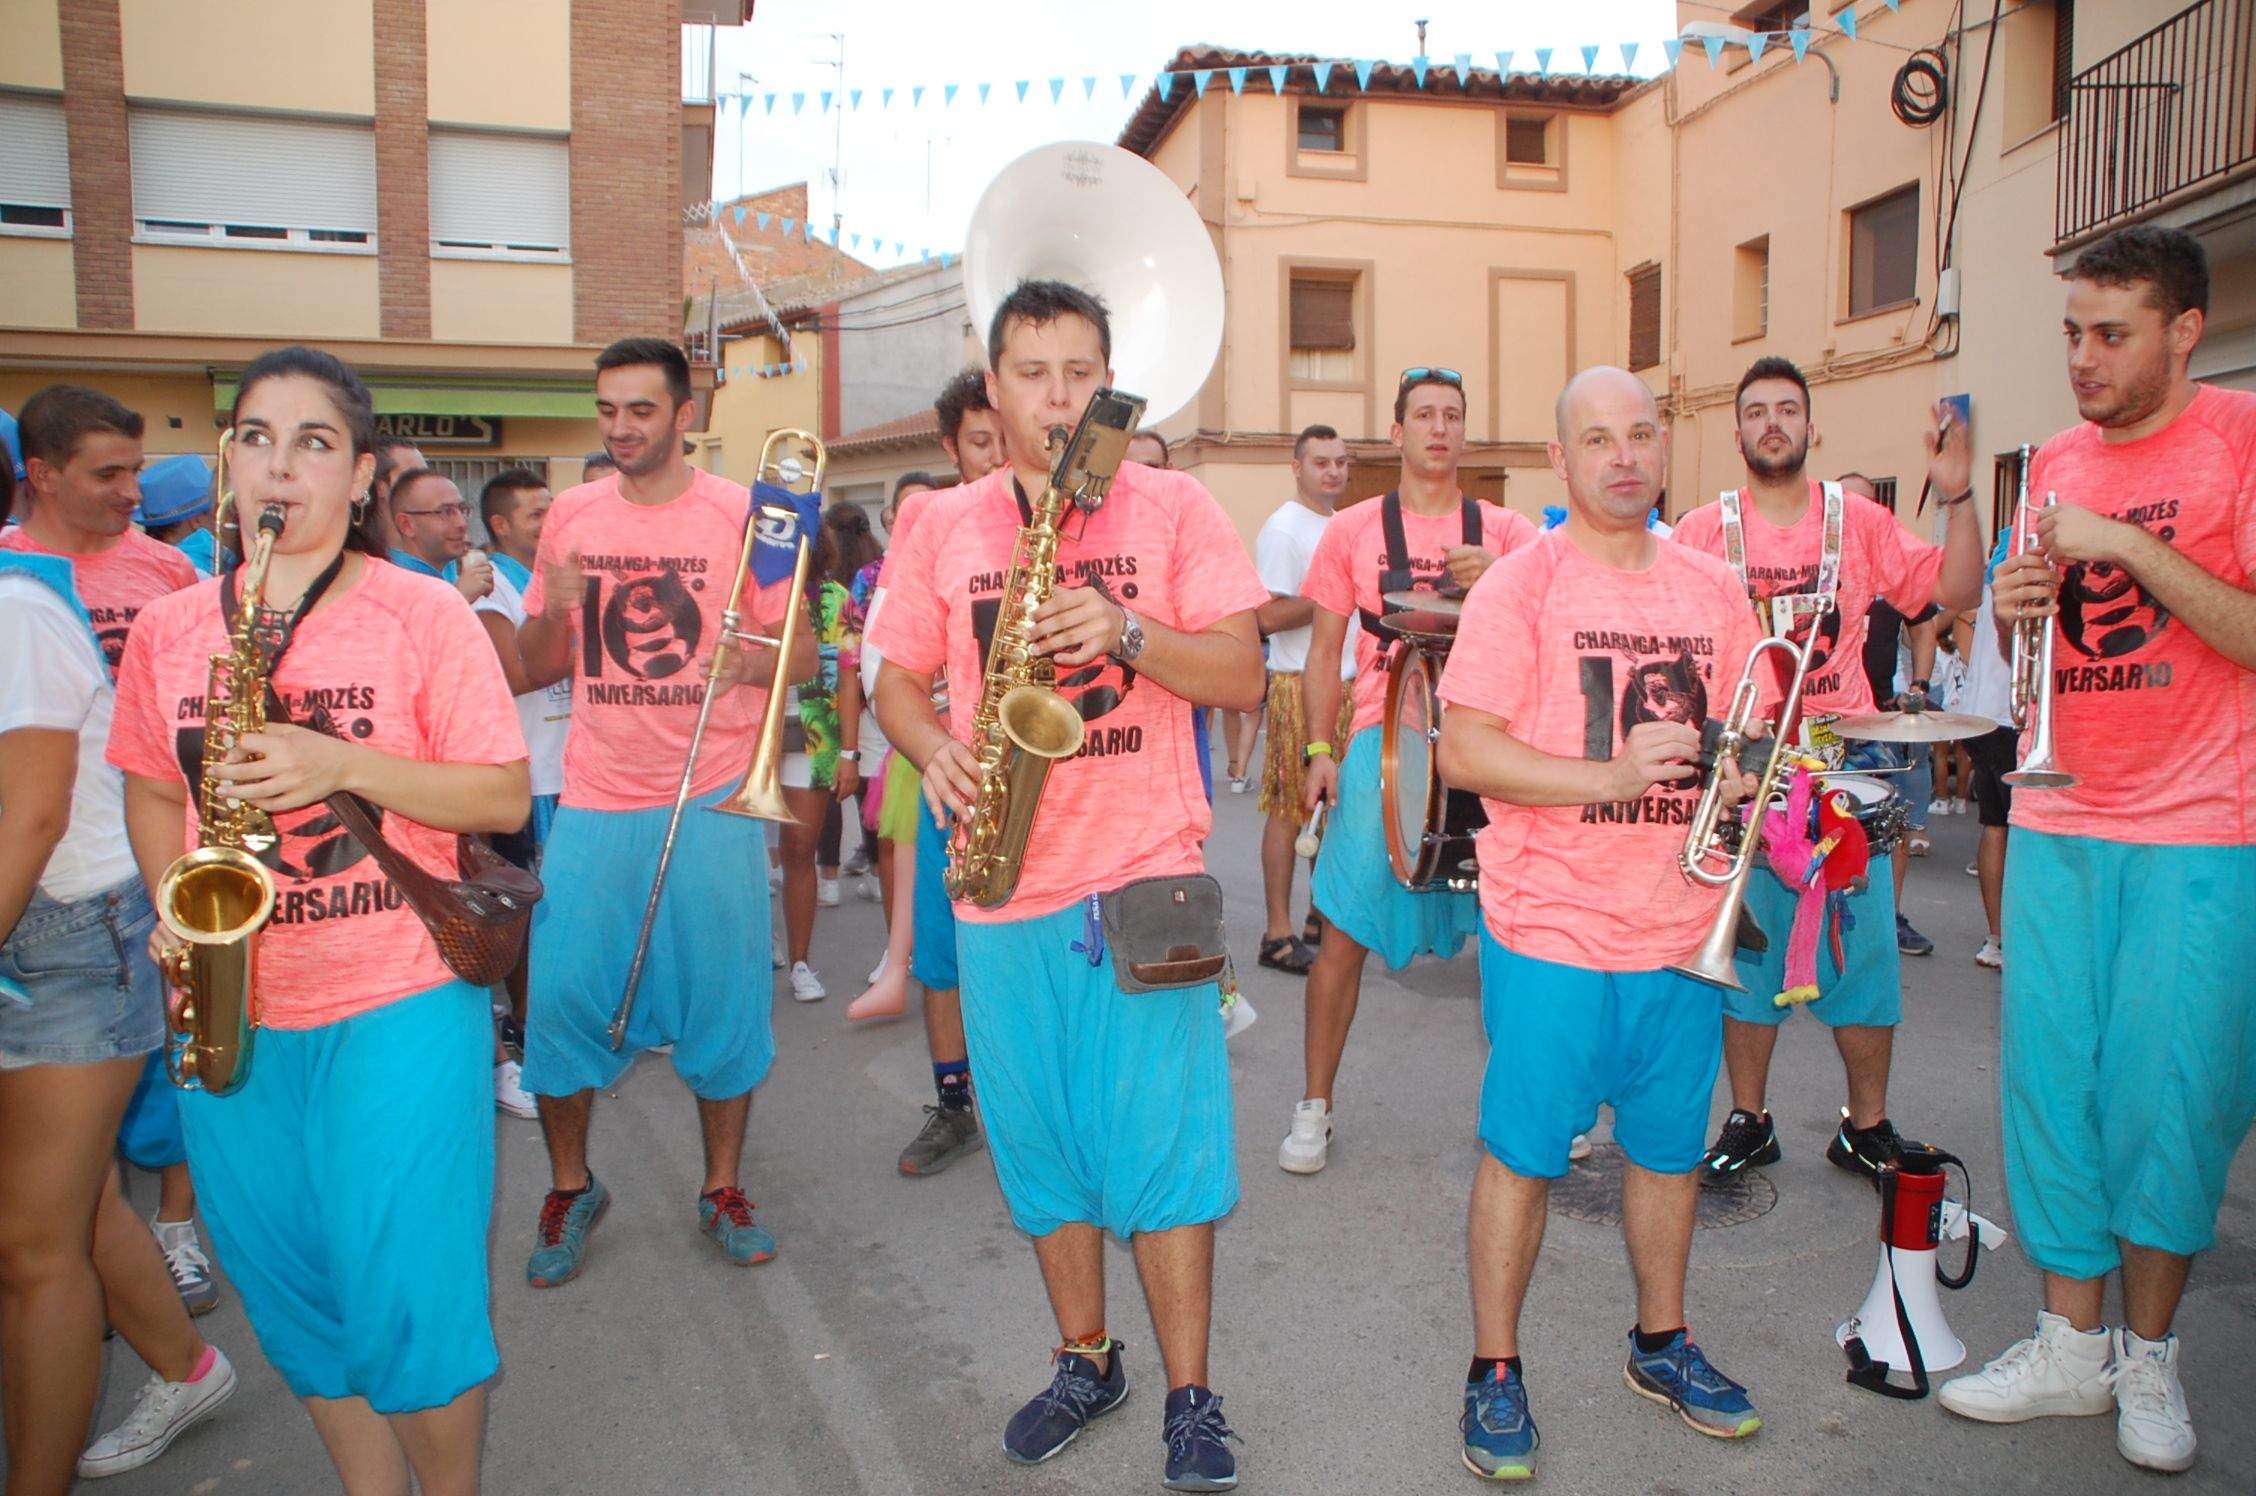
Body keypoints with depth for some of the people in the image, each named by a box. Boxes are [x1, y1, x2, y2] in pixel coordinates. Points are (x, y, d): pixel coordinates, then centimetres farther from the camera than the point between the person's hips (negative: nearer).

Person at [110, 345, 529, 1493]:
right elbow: (152, 791, 17)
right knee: (292, 1302, 15)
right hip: (233, 1016, 4)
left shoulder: (422, 613, -5)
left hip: (400, 1007, -4)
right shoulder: (166, 629, 6)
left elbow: (504, 798, -7)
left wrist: (344, 763, -21)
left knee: (407, 1308, -1)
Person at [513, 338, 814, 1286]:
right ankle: (570, 1189, 24)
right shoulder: (570, 516, 9)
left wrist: (748, 661, -20)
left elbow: (805, 653, 1)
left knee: (723, 1000, 4)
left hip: (712, 801, -2)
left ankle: (723, 1188, 23)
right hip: (594, 803, 2)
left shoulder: (740, 514, 0)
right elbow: (533, 672, 11)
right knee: (561, 997, 2)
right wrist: (556, 609, -10)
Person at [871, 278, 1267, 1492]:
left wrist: (1129, 632, -19)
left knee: (1165, 1141, -1)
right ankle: (1086, 1359, 33)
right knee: (1042, 1141, 13)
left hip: (1146, 873, -3)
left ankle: (1189, 1397, 16)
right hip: (1003, 883, 3)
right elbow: (895, 678, 13)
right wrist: (933, 748, -8)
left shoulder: (1172, 507, 3)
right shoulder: (943, 526, 9)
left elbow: (1243, 676, -2)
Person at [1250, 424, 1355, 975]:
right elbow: (1268, 618, -18)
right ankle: (1278, 934, 0)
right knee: (1288, 810, -5)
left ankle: (1323, 914, 23)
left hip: (1344, 683, 8)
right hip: (1299, 685, -8)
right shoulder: (1283, 529, -9)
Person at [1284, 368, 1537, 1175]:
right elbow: (1323, 653, 10)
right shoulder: (1353, 530, 10)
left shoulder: (1505, 530, 11)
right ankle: (1314, 1107, 11)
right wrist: (1319, 752, -1)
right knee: (1346, 927, -3)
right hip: (1383, 741, -1)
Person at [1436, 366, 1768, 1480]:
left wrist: (1746, 769, -4)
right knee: (1522, 1153, 4)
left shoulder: (1712, 589, 10)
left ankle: (1661, 1344, 37)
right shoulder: (1521, 584, -7)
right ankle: (1495, 1371, 20)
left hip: (1684, 928, 5)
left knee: (1669, 1147, 17)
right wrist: (1608, 777, -23)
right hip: (1552, 929, -5)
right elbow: (1462, 752, -14)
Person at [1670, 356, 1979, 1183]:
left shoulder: (1858, 519, 7)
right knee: (1746, 943, 6)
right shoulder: (1704, 529, 4)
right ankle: (1747, 1121, 19)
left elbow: (1955, 591, 2)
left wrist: (1956, 496, -9)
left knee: (1863, 944, 2)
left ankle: (1867, 1127, 18)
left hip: (1844, 755, 1)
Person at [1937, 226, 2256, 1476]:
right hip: (2057, 825, 5)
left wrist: (2131, 547, -18)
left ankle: (2149, 1355, 20)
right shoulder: (2055, 462, 12)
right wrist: (2013, 613, -3)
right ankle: (2072, 1342, 19)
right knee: (2052, 1078, 5)